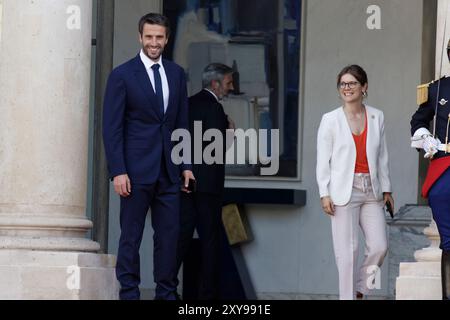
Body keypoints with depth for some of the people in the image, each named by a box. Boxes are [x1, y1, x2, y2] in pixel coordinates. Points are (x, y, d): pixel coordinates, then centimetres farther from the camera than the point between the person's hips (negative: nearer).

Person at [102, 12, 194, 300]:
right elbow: (112, 128, -5)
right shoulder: (122, 75, -3)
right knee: (131, 236, 0)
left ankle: (166, 293, 11)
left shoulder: (177, 74, 11)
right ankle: (129, 293, 5)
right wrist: (118, 172, -12)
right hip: (137, 169, -4)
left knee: (169, 234, 4)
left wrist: (186, 165, 10)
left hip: (168, 170, 4)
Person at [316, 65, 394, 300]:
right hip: (344, 191, -3)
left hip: (371, 192, 3)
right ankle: (348, 297, 7)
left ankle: (360, 288, 21)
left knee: (379, 247, -2)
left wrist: (386, 189, 11)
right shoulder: (330, 120, -1)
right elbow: (323, 160, -1)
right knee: (347, 250, -3)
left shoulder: (376, 117, 8)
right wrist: (324, 194, -8)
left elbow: (382, 156, 12)